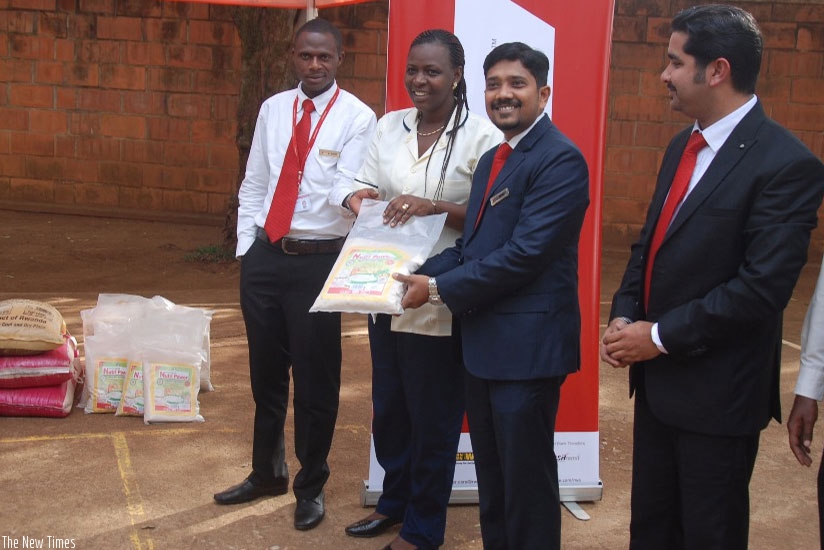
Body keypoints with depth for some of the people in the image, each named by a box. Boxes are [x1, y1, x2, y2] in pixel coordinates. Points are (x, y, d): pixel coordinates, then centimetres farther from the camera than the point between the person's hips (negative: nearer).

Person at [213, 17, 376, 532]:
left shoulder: (358, 117, -5)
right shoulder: (273, 109, 8)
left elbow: (347, 187, -16)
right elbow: (253, 183, 12)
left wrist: (354, 196, -39)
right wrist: (245, 247, 6)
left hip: (318, 259, -4)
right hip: (264, 255, 5)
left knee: (315, 378, 6)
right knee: (266, 372, 17)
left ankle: (311, 486, 26)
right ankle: (267, 473, 37)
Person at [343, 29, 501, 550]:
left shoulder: (481, 136, -11)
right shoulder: (390, 125, 7)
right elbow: (365, 189, 12)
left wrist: (435, 206, -26)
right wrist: (361, 200, -10)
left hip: (440, 303, -6)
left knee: (433, 418, 8)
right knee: (388, 407, 20)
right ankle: (395, 499, 42)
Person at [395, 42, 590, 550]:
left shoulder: (560, 159, -16)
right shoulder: (492, 159, 15)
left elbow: (525, 253, -23)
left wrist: (439, 289, -18)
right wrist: (423, 275, -3)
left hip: (528, 344, -9)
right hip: (484, 341, 9)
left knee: (526, 479, 5)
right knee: (492, 475, 20)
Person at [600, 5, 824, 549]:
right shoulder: (683, 146, 9)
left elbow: (762, 287, -23)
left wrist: (660, 336, -18)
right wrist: (623, 316, -3)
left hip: (717, 392, -8)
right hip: (657, 379, 8)